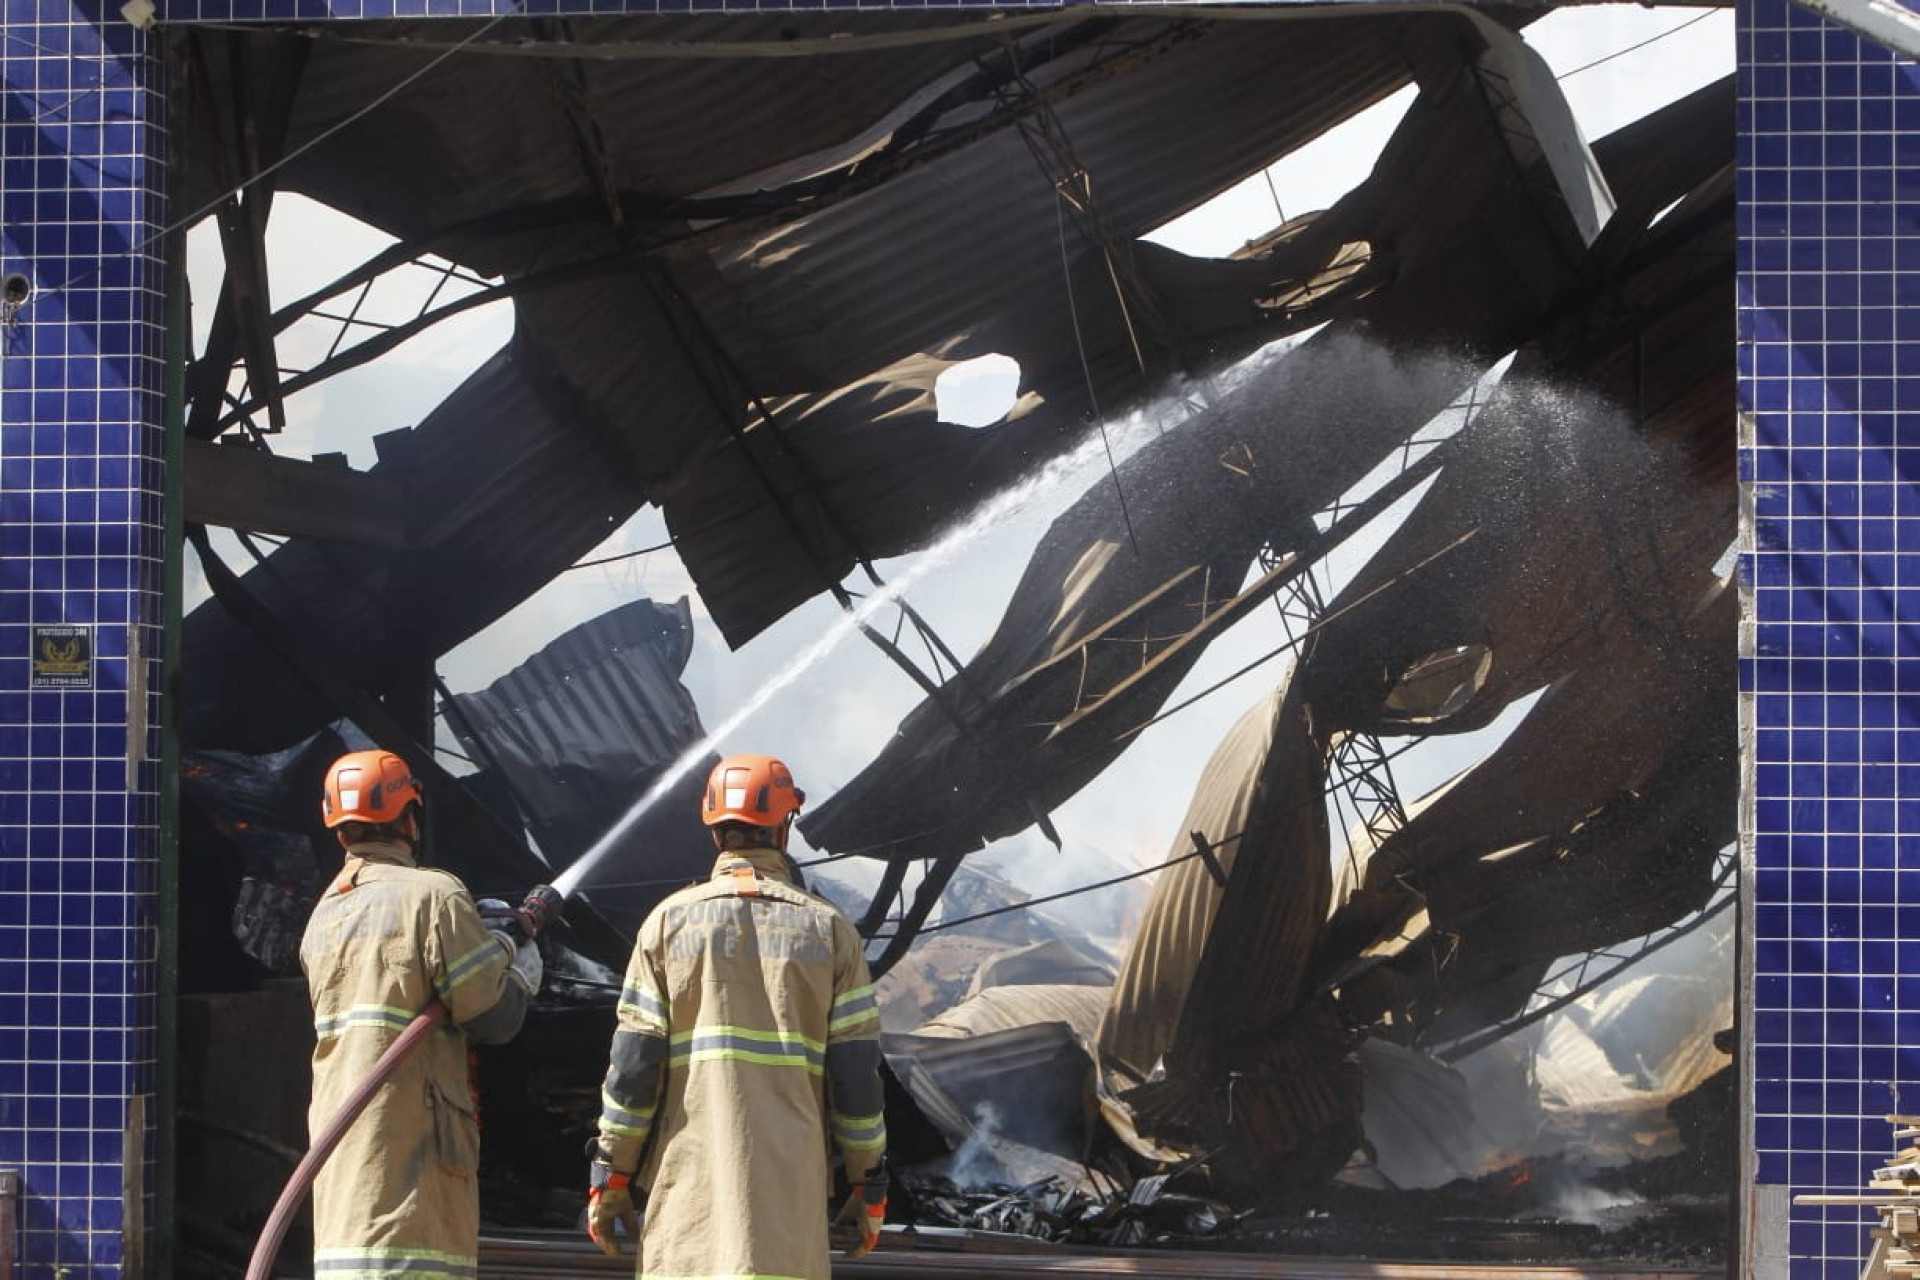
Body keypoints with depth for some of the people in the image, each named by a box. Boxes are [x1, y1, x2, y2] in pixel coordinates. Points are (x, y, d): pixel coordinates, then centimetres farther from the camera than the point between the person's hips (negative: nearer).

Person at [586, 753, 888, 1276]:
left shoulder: (670, 921, 5)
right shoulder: (829, 929, 6)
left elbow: (632, 1062, 1)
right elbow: (857, 1072, 3)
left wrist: (609, 1176, 7)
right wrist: (870, 1189, 10)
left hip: (689, 1177, 0)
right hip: (792, 1184, 0)